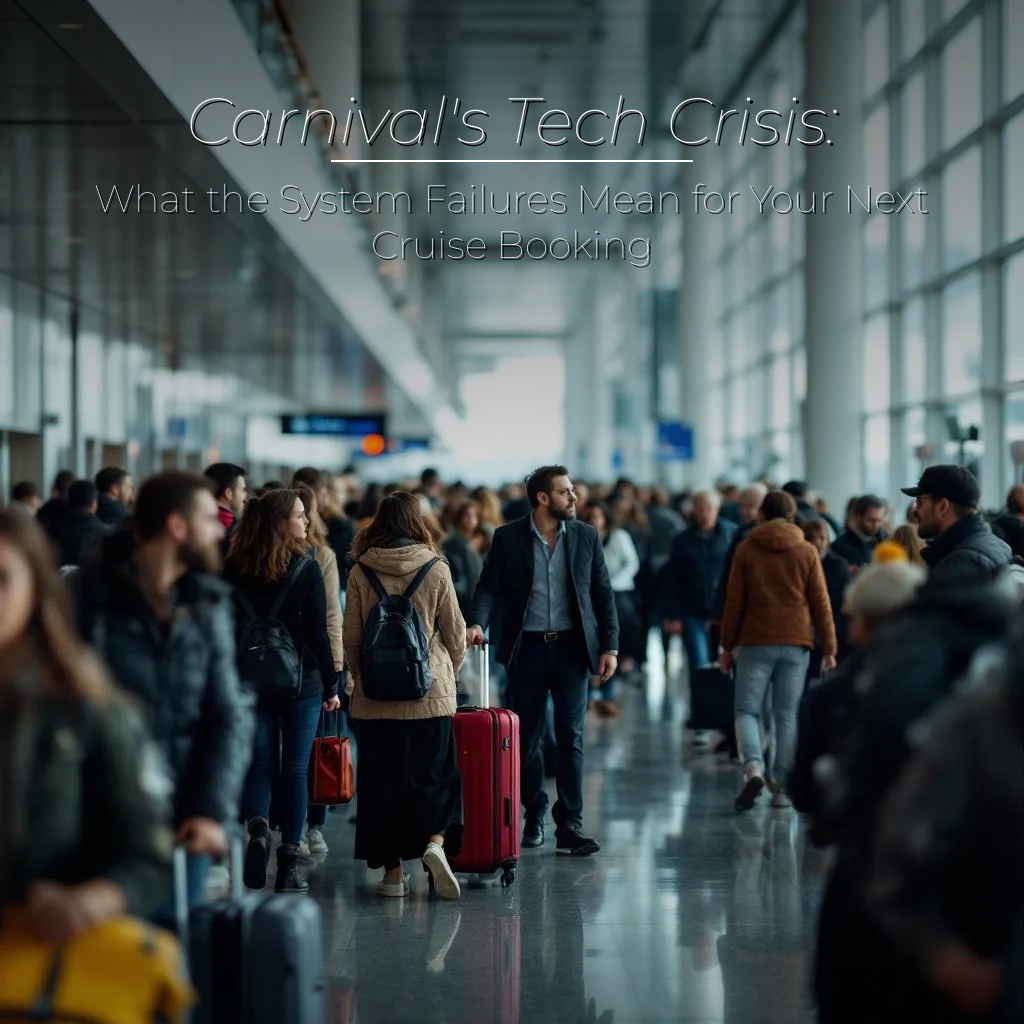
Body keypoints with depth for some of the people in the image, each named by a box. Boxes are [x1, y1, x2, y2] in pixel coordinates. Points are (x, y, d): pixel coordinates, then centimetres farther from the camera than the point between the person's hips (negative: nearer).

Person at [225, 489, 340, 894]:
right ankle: (288, 865, 7)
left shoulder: (232, 569, 0)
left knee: (260, 762, 11)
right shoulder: (306, 569, -9)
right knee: (295, 769, 5)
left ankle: (257, 827, -16)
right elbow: (318, 633, -8)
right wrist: (331, 685, 1)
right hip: (301, 682, -2)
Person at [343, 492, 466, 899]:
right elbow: (455, 634, 4)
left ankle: (392, 871, 8)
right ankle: (436, 841, -14)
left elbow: (351, 638, 3)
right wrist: (448, 673, 21)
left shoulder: (361, 571, -1)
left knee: (381, 779, 7)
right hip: (430, 694, -1)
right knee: (436, 775, 9)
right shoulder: (436, 569, -3)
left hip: (376, 696, 1)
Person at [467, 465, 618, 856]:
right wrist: (477, 623, -22)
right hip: (526, 648, 0)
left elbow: (604, 594, 7)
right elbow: (489, 587, -3)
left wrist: (610, 646, 0)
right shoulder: (508, 538, 0)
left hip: (572, 647, 0)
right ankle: (534, 815, 23)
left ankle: (569, 825, -6)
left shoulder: (586, 537, 4)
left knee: (571, 737, -5)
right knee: (527, 738, 8)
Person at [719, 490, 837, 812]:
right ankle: (782, 786, 3)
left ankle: (753, 766, -20)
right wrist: (829, 649, 8)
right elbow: (821, 604, 4)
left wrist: (727, 645, 9)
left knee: (747, 710, 4)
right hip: (795, 643, 1)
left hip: (755, 642, -1)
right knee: (787, 716, 6)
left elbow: (734, 601, 2)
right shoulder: (807, 552, 4)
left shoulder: (746, 550, 3)